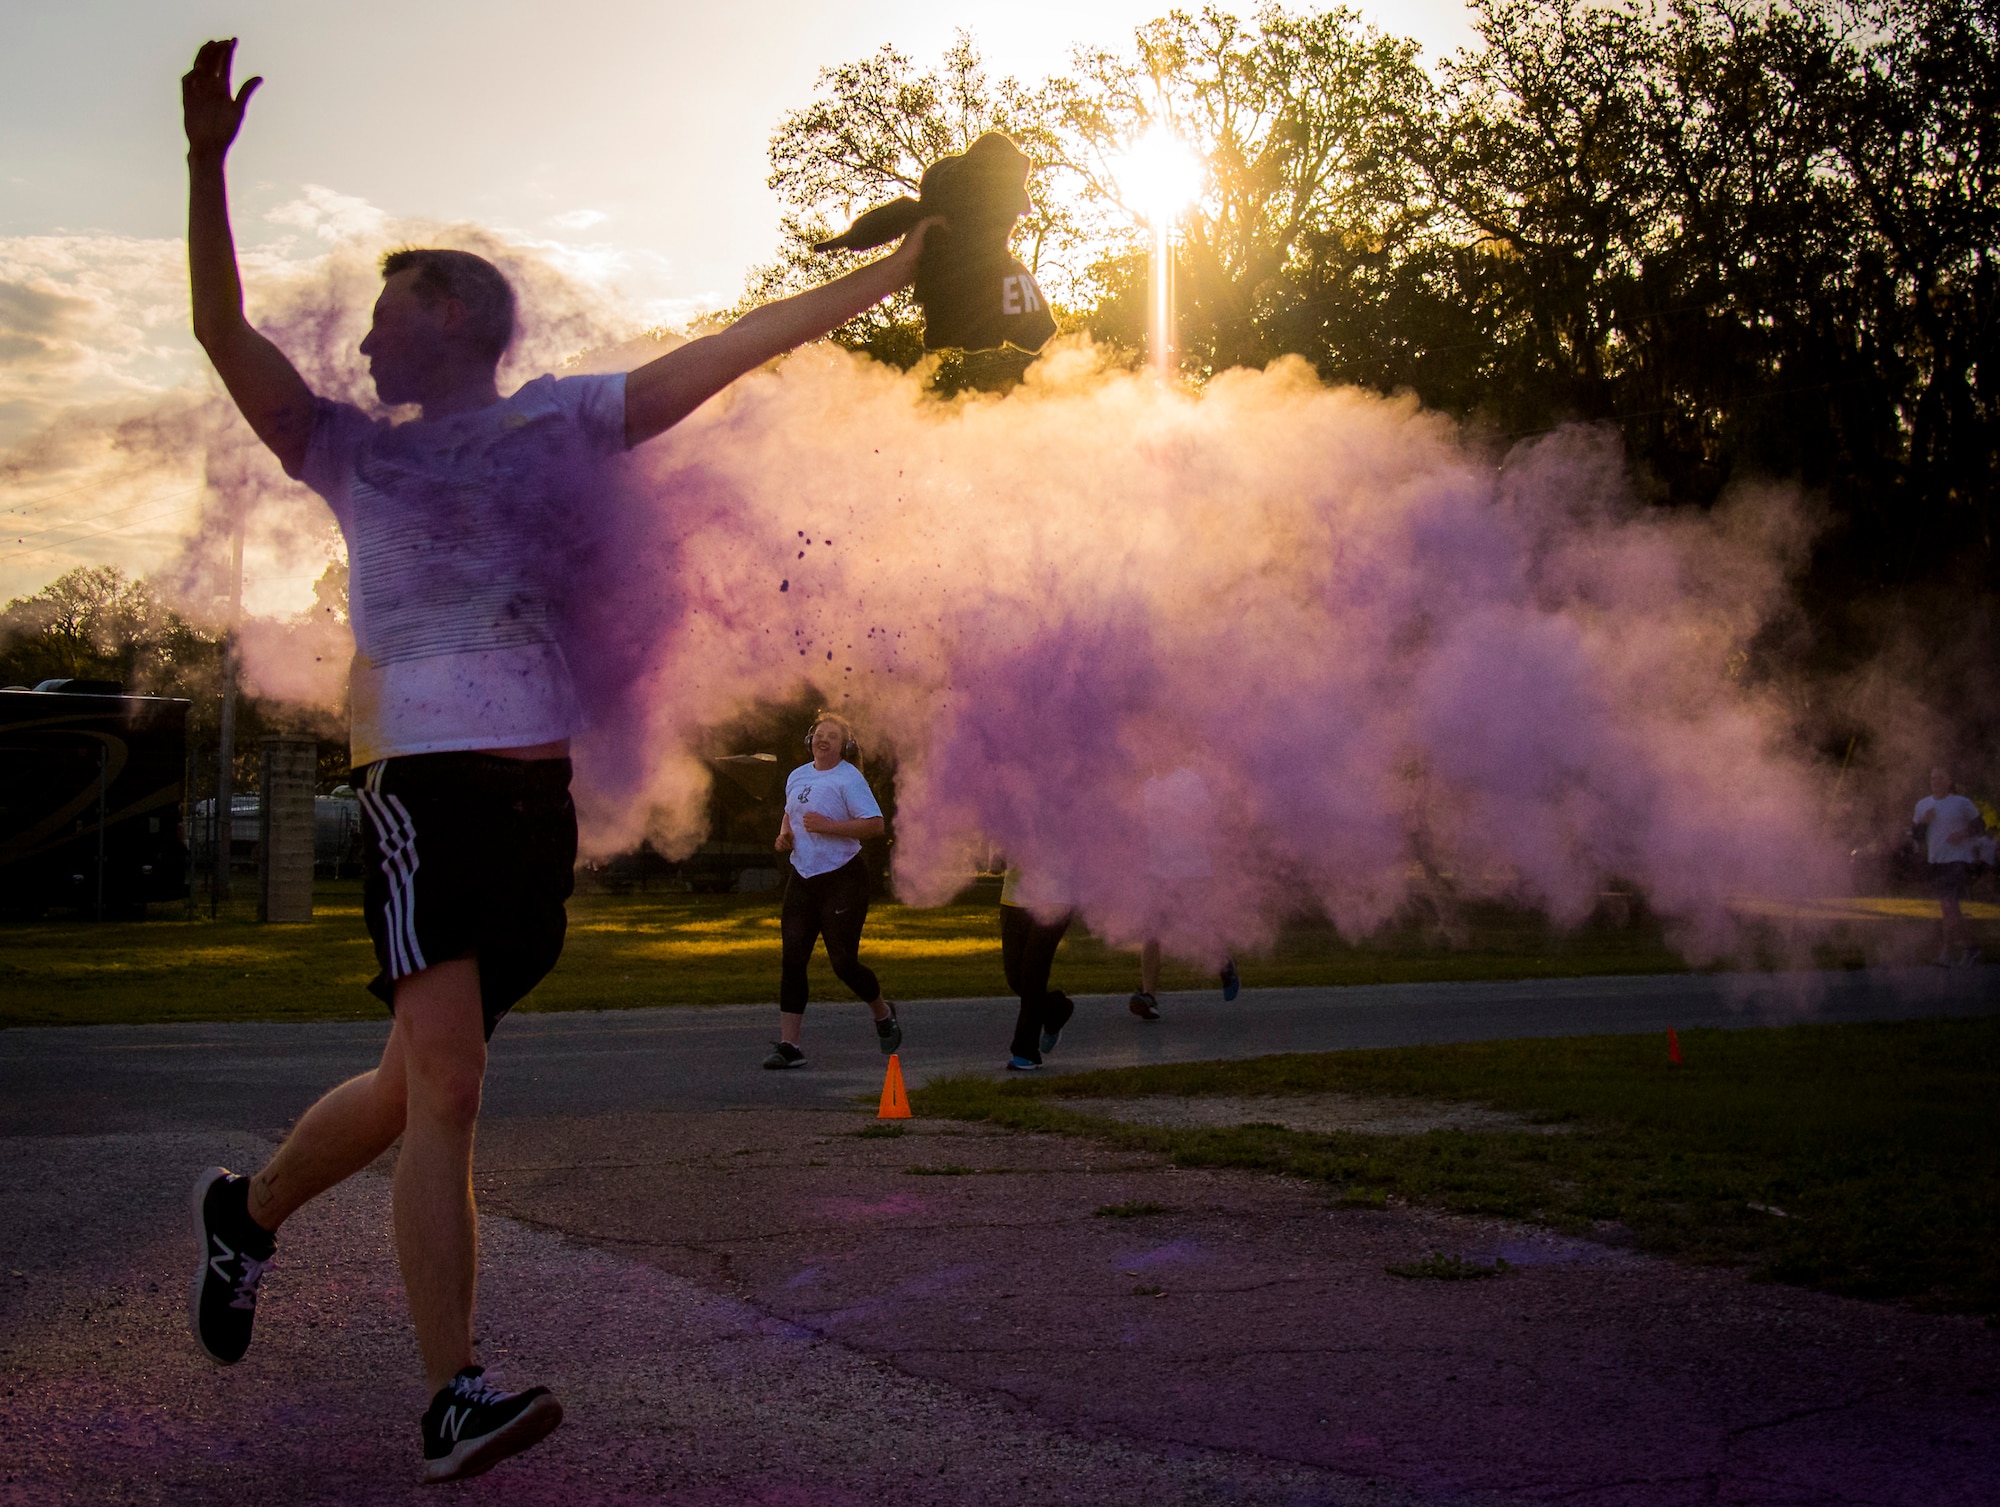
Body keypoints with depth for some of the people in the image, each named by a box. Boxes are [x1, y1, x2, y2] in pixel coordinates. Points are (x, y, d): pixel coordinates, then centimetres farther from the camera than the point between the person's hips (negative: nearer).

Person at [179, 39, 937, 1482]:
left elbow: (739, 347, 12)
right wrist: (208, 168, -10)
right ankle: (455, 1396, -14)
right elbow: (227, 335, 2)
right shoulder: (353, 450, 13)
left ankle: (251, 1212, 37)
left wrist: (885, 275, 10)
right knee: (445, 1088, -15)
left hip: (545, 802, 3)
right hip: (429, 794, -3)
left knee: (421, 1083, 11)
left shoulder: (566, 419, 16)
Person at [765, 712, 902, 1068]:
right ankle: (788, 1044, -2)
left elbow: (875, 825, -17)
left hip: (842, 879, -6)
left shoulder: (848, 778, -10)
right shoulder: (798, 776, 12)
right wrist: (784, 834, 10)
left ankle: (883, 1015, 27)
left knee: (843, 962, -3)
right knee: (792, 959, -3)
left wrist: (828, 826, -23)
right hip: (802, 878, 6)